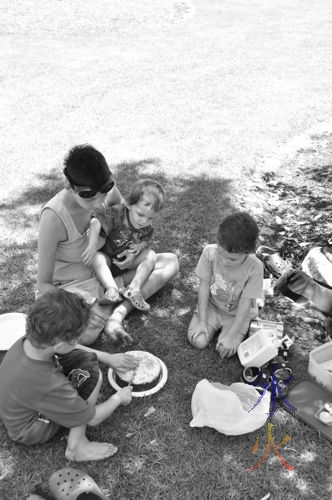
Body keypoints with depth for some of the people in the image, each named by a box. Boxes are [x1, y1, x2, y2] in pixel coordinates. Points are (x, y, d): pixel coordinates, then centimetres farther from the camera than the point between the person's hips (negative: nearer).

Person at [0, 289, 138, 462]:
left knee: (86, 357, -4)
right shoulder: (50, 387, -41)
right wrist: (118, 397, -5)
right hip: (29, 432, -6)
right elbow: (93, 418, -23)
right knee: (91, 374, -21)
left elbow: (70, 348, 0)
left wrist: (108, 357, 2)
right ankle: (77, 446, -8)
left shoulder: (29, 341, -23)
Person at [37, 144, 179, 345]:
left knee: (171, 262, 0)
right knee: (84, 335, -36)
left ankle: (118, 313, -13)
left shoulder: (108, 191, -16)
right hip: (72, 284, -6)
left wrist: (133, 251, -13)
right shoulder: (54, 216, -31)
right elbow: (43, 284, -21)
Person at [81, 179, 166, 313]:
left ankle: (134, 288, -33)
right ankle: (112, 289, -51)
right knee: (97, 258, -34)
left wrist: (141, 245, -18)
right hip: (108, 256, -3)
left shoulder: (147, 227, -10)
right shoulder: (116, 214, -28)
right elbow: (96, 222, -39)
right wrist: (92, 246, -50)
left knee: (151, 255, -18)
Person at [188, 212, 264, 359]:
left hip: (237, 314, -1)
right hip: (211, 305, 2)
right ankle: (215, 325, 14)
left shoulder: (254, 267, -29)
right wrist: (202, 321, -13)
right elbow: (204, 286, -14)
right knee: (198, 341, -15)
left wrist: (231, 335, -20)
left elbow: (245, 303, -21)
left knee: (227, 351, -16)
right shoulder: (210, 252, -24)